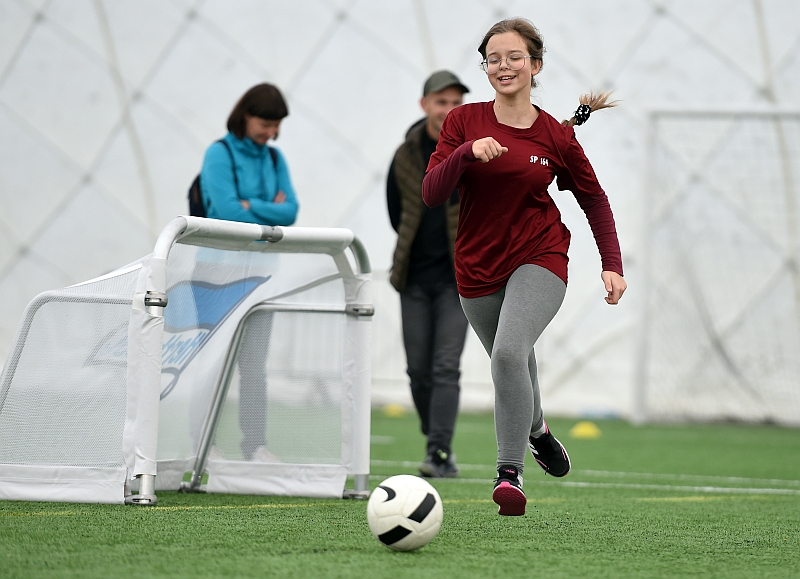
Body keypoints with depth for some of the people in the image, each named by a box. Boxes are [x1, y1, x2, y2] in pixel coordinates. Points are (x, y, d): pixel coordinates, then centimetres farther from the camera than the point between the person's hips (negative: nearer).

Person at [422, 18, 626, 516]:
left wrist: (612, 265, 2)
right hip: (478, 269, 3)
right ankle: (536, 429, 51)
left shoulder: (556, 136, -5)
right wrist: (467, 153, -26)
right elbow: (432, 194, -10)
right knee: (513, 363, 16)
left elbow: (594, 199, 8)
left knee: (509, 351, -26)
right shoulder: (464, 122, -4)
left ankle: (511, 472, -20)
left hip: (539, 261, -3)